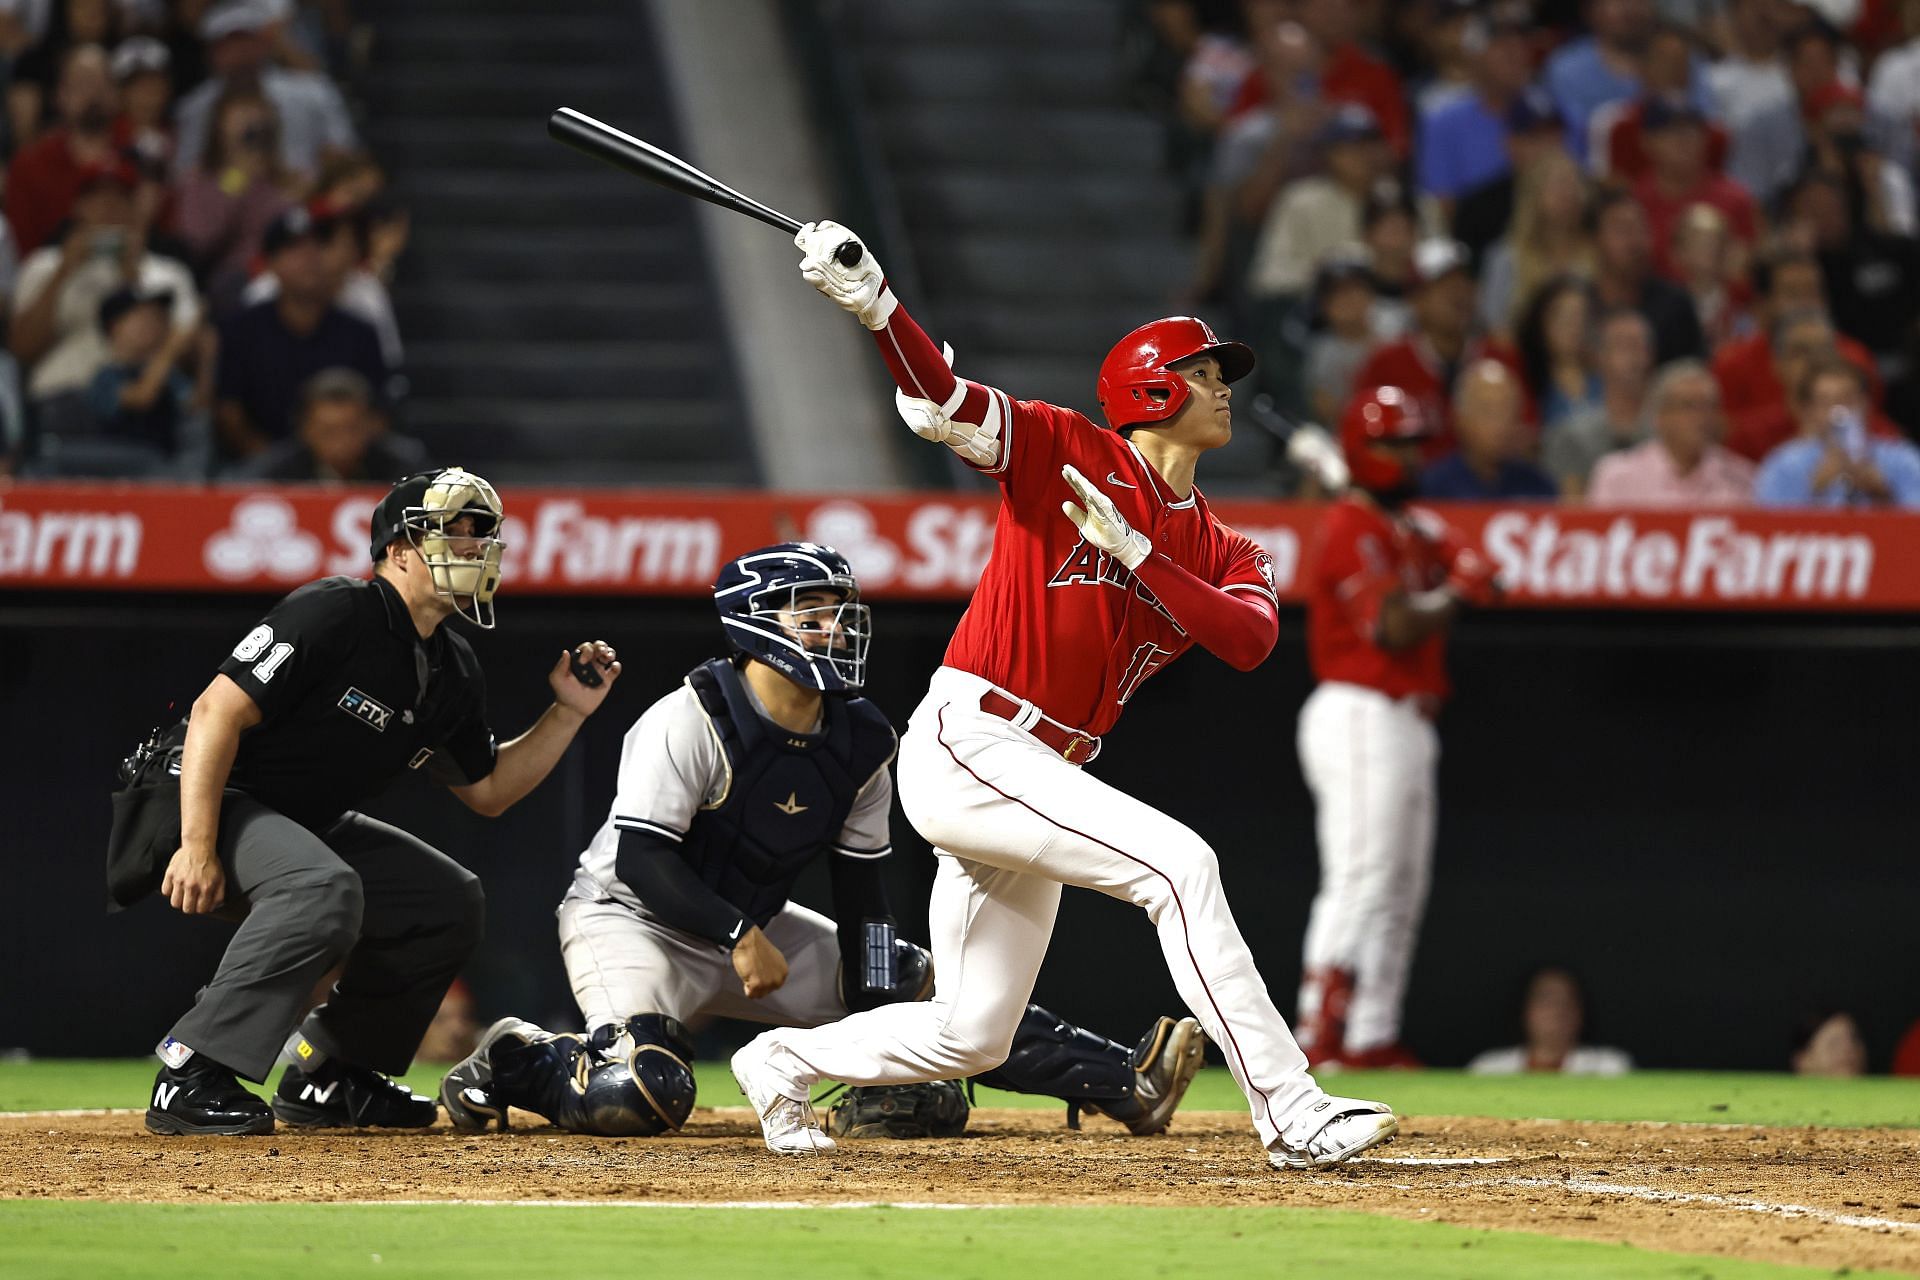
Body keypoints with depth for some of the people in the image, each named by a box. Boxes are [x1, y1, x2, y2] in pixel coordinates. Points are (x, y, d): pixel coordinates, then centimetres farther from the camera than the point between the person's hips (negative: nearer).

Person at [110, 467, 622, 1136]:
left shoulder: (451, 670, 7)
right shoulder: (334, 615, -20)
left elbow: (488, 791, 19)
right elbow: (217, 711, -25)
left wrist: (569, 712, 7)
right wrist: (199, 849, -30)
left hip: (305, 823, 10)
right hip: (199, 800, -10)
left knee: (450, 899, 7)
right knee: (326, 888, -35)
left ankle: (325, 1078, 14)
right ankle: (188, 1078, -32)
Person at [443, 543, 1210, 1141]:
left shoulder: (862, 743, -2)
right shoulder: (692, 722, -22)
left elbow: (861, 889, 3)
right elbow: (640, 859, -24)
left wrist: (874, 1012, -4)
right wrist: (739, 934, -30)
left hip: (756, 925, 7)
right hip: (628, 921, -7)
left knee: (931, 992, -2)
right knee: (642, 1095, -32)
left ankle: (1121, 1082, -1)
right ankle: (510, 1065, -4)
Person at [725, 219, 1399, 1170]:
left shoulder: (1227, 557, 13)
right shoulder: (1069, 450, -2)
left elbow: (1250, 639, -8)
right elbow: (940, 404, -16)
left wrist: (1135, 553, -17)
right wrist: (871, 304, -33)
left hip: (1040, 775, 8)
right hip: (966, 742, -8)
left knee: (971, 1037, 11)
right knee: (1176, 862, -23)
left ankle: (784, 1061, 35)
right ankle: (1293, 1116, -25)